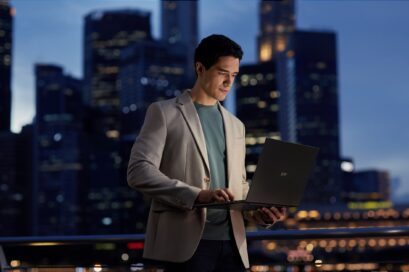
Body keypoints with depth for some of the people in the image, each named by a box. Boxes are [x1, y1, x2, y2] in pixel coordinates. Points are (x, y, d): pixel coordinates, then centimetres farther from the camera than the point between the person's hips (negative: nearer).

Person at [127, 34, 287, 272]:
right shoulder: (164, 112, 4)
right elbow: (139, 171, -8)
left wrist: (258, 210, 1)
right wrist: (196, 195, -21)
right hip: (186, 242, -5)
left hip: (231, 242, 5)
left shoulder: (236, 126, 22)